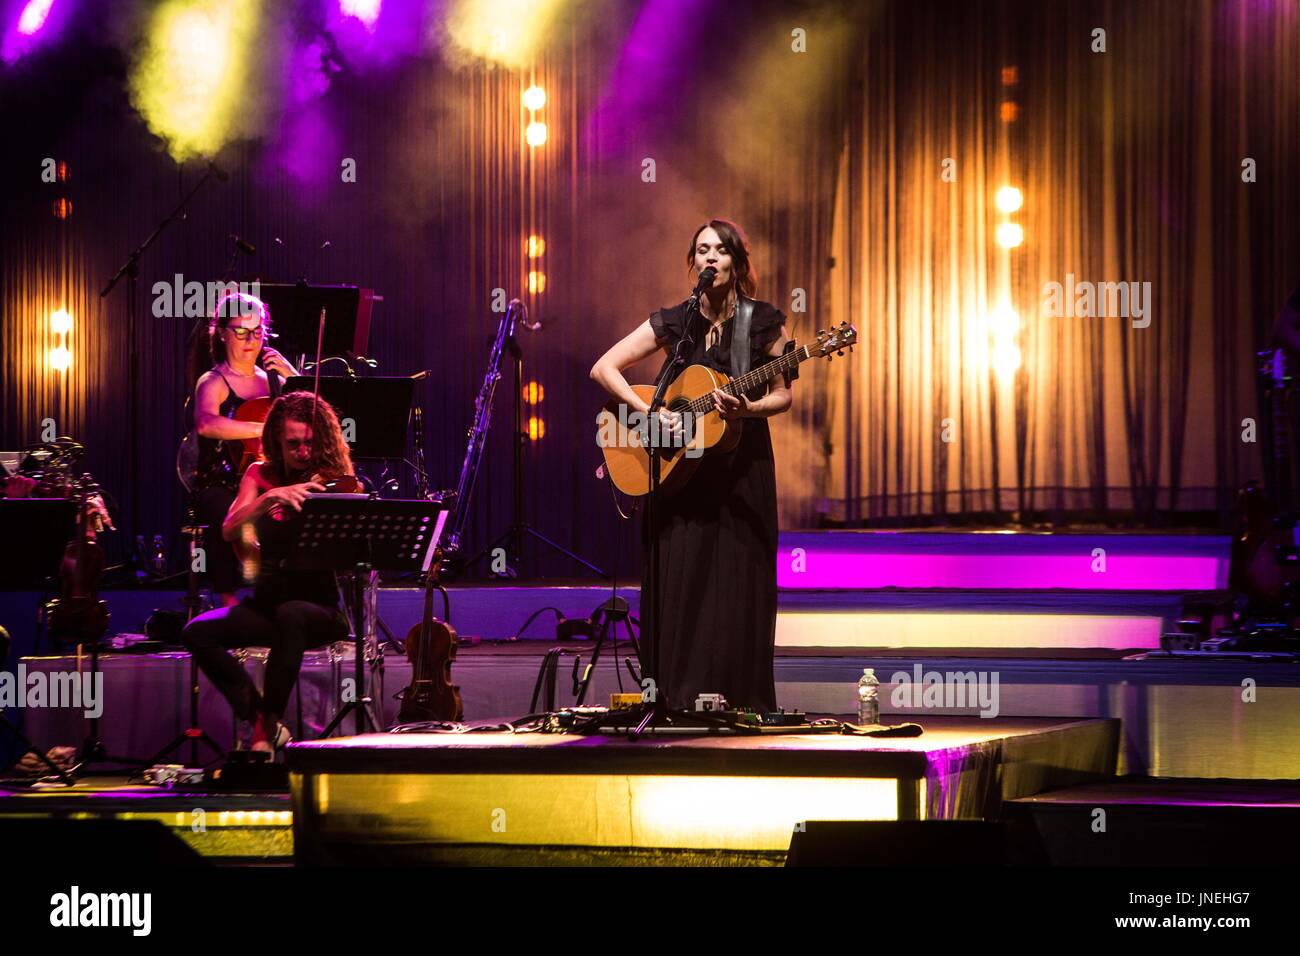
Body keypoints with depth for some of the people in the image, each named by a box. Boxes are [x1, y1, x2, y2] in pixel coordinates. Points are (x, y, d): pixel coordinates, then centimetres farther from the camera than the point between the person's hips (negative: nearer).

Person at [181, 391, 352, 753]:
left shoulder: (334, 483, -3)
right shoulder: (262, 475, 5)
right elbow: (230, 530, -10)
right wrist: (271, 497, -27)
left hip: (321, 606, -4)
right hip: (269, 601, 4)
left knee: (290, 615, -39)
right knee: (198, 632, -22)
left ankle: (267, 727, -25)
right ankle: (260, 716, -11)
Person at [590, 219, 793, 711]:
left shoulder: (763, 322, 0)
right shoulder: (672, 323, 1)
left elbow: (782, 395, 3)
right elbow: (603, 367, -1)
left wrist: (746, 408, -18)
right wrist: (648, 413, -14)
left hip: (742, 467, 0)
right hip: (679, 467, 1)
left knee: (739, 584, -2)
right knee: (680, 581, -3)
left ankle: (740, 703, 4)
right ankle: (680, 700, 1)